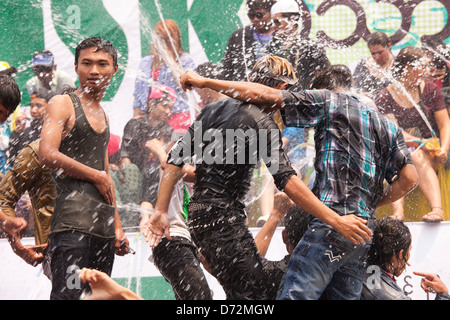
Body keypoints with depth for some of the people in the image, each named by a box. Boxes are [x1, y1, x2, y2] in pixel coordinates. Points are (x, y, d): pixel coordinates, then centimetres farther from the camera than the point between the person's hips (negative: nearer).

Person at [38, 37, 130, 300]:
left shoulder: (103, 115, 24)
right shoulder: (63, 104, 0)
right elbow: (48, 155, -14)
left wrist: (117, 226, 23)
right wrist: (97, 176, -5)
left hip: (104, 222, 8)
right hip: (73, 217, -8)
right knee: (67, 295, -19)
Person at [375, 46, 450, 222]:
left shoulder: (430, 89, 7)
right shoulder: (385, 97, 1)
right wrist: (420, 143, -27)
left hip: (429, 150, 0)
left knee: (418, 158, -34)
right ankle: (398, 211, -52)